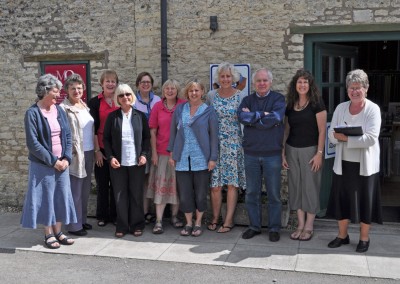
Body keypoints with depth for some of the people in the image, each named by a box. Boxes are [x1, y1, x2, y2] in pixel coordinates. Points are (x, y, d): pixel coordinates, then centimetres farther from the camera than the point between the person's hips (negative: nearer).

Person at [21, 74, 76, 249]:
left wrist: (66, 158, -7)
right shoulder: (32, 113, -11)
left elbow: (68, 136, 6)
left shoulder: (59, 111, 5)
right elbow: (33, 143, -15)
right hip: (43, 165, -5)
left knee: (61, 197, 9)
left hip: (62, 163, 5)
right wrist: (52, 160, -15)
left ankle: (58, 232, 22)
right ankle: (48, 234, 17)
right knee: (46, 197, 5)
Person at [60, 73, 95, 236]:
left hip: (89, 153, 7)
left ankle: (82, 219, 28)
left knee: (85, 189, 15)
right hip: (74, 155, -7)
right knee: (75, 191, -1)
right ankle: (74, 225, 10)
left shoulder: (85, 106, 13)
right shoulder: (63, 109, -11)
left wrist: (95, 150, 14)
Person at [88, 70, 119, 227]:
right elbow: (93, 128, -3)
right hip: (102, 149, -2)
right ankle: (102, 216, 18)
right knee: (102, 183, 6)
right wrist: (97, 150, -8)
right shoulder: (95, 102, 0)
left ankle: (115, 214, 19)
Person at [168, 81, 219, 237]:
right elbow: (173, 131, 11)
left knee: (200, 193, 6)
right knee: (184, 193, 5)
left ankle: (198, 223, 22)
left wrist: (213, 158, -6)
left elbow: (214, 136, -1)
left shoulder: (209, 111, 1)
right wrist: (171, 153, 6)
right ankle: (188, 223, 22)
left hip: (201, 159, -2)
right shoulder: (179, 109, 7)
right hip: (182, 159, 2)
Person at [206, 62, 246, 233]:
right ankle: (215, 218, 17)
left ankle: (228, 220, 11)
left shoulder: (241, 96, 1)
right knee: (215, 184, 2)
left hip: (234, 145, -1)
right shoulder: (211, 96, 6)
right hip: (214, 144, 1)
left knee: (232, 184, 2)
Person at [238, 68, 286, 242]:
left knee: (274, 193, 5)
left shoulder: (278, 99, 0)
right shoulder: (247, 100, 8)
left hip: (272, 154, -3)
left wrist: (252, 117, -10)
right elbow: (242, 117, -11)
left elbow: (275, 119, -18)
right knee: (251, 193, 10)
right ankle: (254, 226, 23)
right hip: (251, 153, 3)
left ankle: (274, 228, 18)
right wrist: (263, 114, -16)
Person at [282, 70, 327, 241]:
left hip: (310, 150, -4)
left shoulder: (316, 103, -6)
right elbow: (286, 130, 12)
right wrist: (282, 152, 7)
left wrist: (319, 153, -14)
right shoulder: (290, 105, 8)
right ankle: (300, 224, 19)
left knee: (310, 186, 2)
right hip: (292, 150, 5)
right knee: (296, 186, 8)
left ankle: (309, 226, 13)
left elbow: (322, 130, -9)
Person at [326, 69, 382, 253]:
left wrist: (346, 138, -23)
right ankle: (342, 235, 28)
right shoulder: (340, 108, 6)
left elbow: (371, 138, -18)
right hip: (343, 163, 4)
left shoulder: (373, 109, -8)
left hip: (365, 164, -4)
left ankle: (364, 238, 24)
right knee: (342, 199, 11)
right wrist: (337, 135, -21)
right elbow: (331, 133, 2)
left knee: (365, 201, 6)